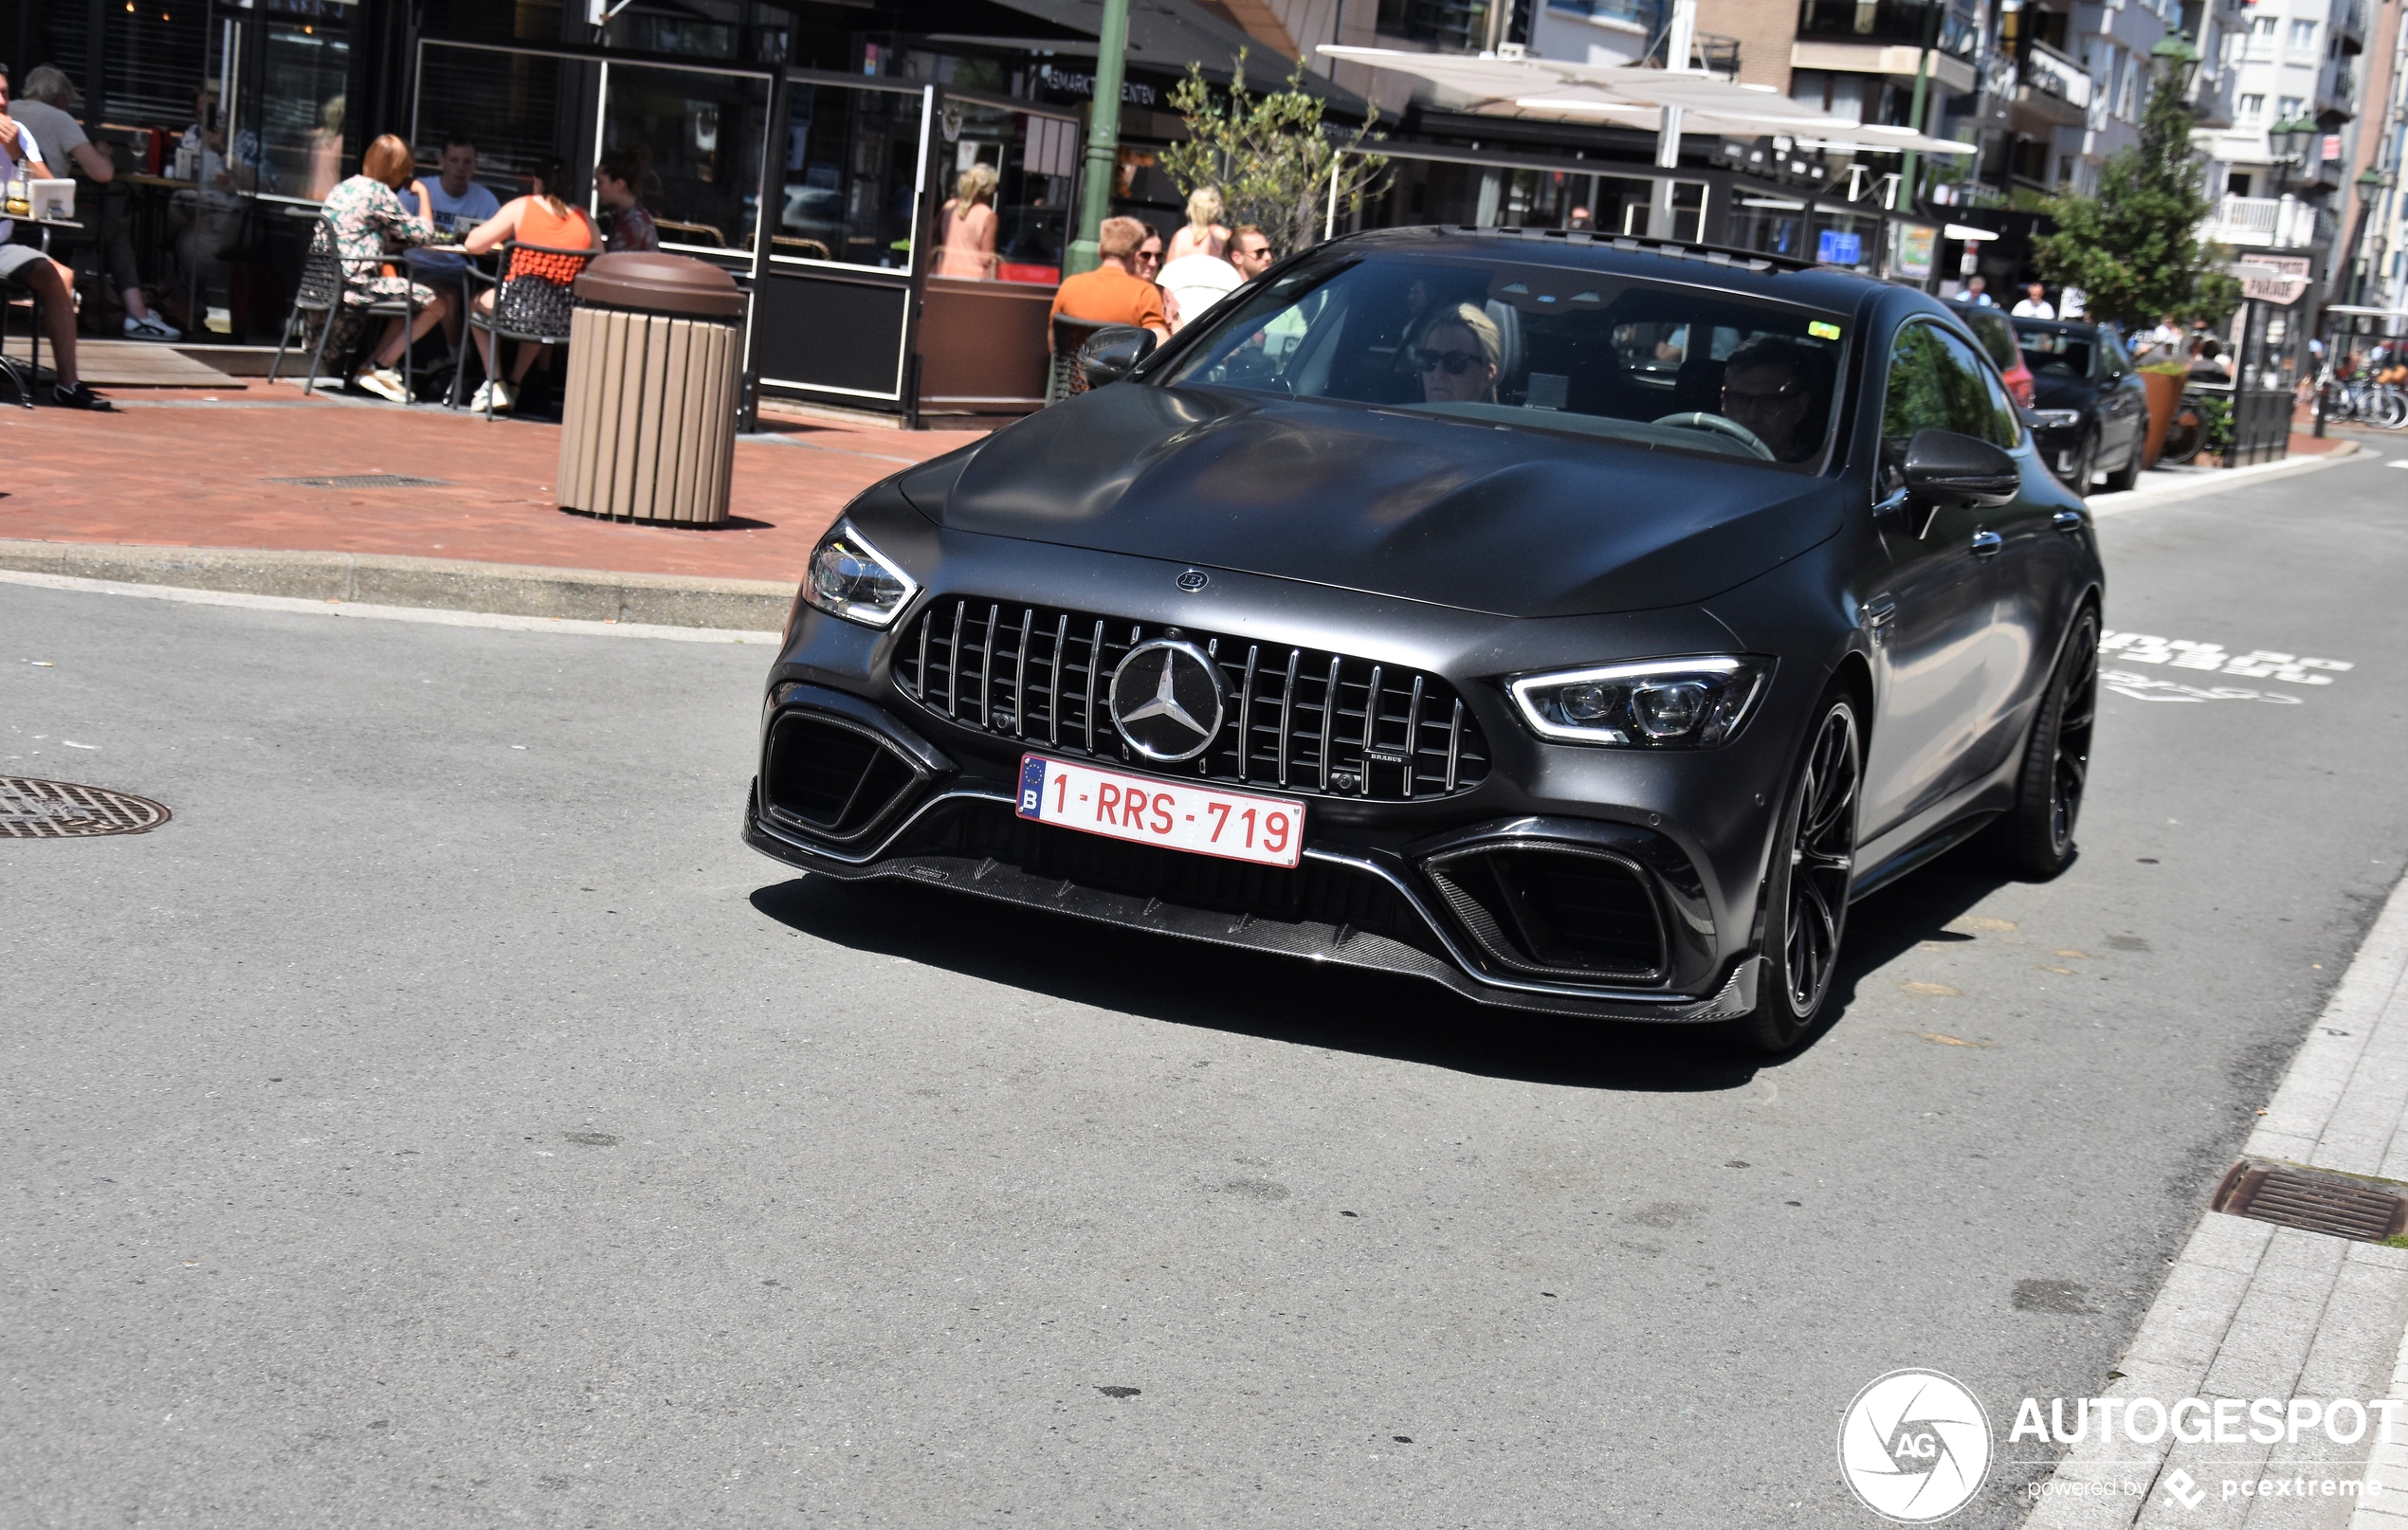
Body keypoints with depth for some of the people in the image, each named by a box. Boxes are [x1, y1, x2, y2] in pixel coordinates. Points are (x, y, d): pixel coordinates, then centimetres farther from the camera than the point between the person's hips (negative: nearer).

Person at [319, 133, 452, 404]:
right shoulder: (380, 193, -10)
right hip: (355, 285, -9)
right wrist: (423, 192, 7)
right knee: (438, 304, -2)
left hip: (331, 281, 9)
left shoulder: (342, 188, 17)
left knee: (410, 297, 26)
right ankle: (381, 367, 0)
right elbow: (422, 234, -5)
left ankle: (372, 367, 16)